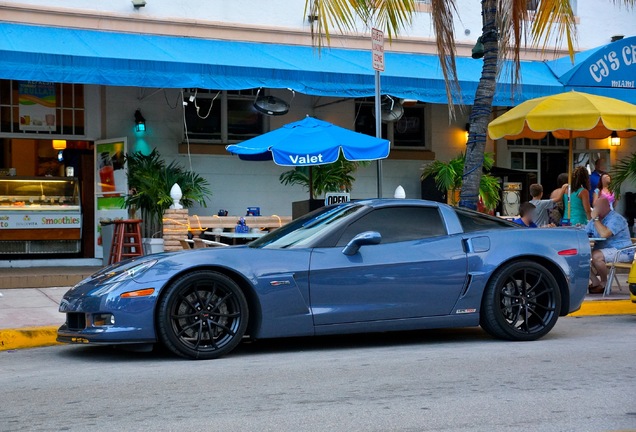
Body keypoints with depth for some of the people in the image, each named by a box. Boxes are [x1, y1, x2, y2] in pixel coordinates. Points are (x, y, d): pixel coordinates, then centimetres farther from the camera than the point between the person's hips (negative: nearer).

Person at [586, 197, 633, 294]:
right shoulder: (596, 220, 13)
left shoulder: (615, 219, -14)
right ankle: (595, 282, -5)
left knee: (596, 256, -33)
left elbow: (604, 234, -30)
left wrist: (596, 219, -21)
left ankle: (604, 284, -12)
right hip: (604, 249, 9)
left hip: (622, 252, -9)